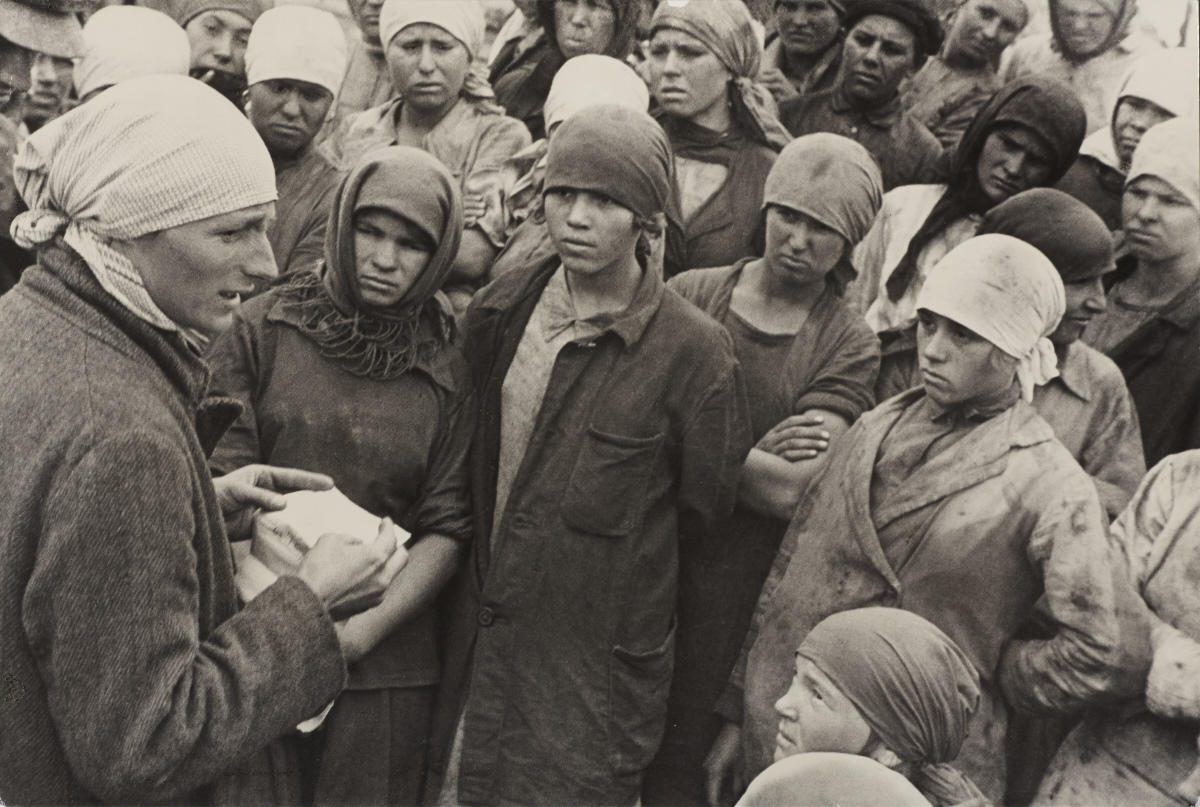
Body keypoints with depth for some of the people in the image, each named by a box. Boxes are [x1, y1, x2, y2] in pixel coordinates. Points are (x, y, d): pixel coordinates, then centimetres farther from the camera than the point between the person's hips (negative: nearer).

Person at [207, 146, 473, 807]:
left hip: (383, 659, 1)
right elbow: (216, 481, -2)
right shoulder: (262, 329, 0)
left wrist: (370, 626, -11)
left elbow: (447, 528, 1)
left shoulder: (448, 370, 3)